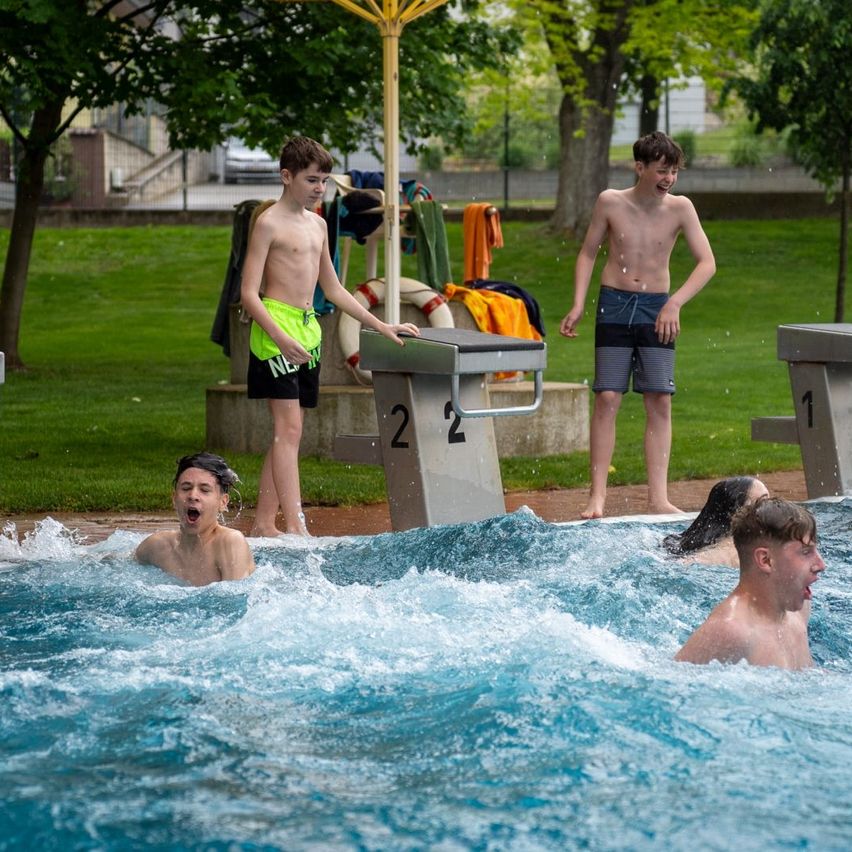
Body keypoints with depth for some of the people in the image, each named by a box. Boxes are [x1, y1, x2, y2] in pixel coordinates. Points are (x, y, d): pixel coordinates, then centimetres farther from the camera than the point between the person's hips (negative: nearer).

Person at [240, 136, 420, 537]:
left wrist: (380, 325, 22)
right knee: (288, 427, -14)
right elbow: (248, 293, -12)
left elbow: (333, 289, 25)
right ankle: (294, 526, -20)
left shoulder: (317, 224, 17)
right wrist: (281, 337, -25)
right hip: (276, 326, -8)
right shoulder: (269, 223, -7)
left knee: (288, 431, 6)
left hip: (308, 329, 8)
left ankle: (263, 522, 10)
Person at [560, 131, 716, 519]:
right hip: (614, 305, -1)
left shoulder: (680, 208, -5)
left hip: (656, 310, 1)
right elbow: (588, 253, 7)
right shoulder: (610, 202, -4)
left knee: (660, 401, -2)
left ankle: (658, 498, 0)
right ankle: (597, 495, -3)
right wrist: (578, 304, -1)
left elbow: (707, 263, -6)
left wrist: (675, 303, -18)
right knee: (607, 398, -6)